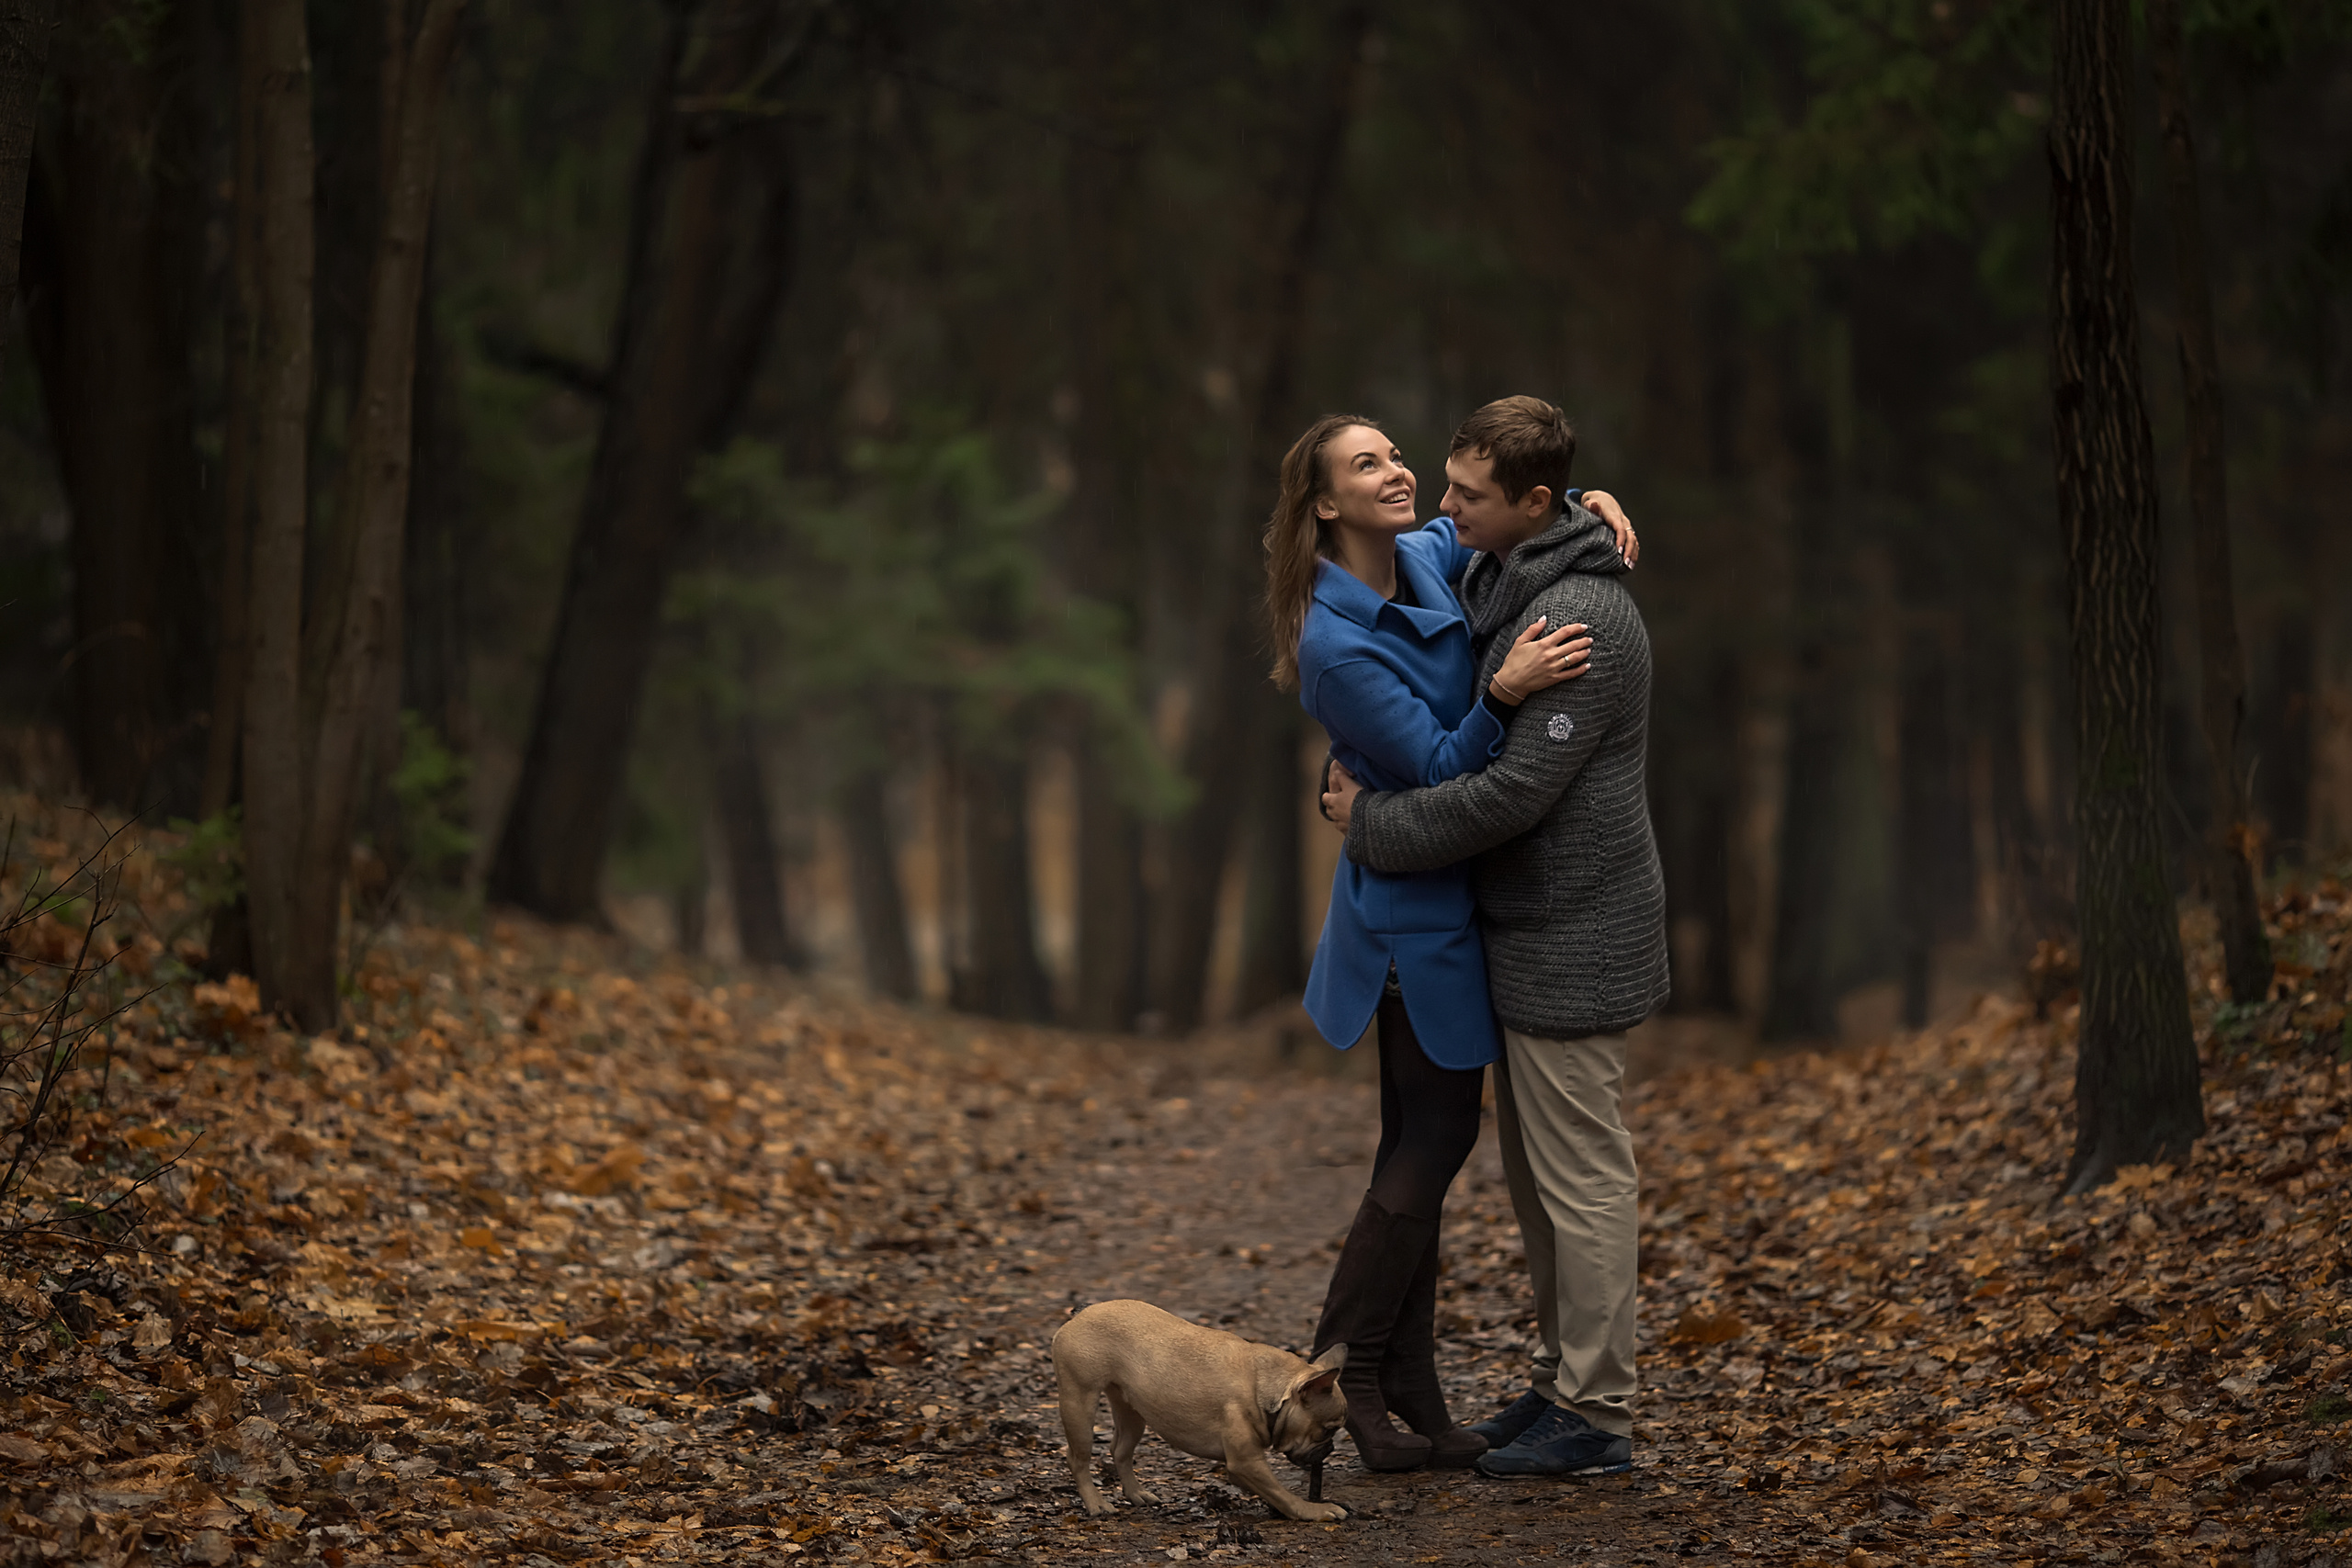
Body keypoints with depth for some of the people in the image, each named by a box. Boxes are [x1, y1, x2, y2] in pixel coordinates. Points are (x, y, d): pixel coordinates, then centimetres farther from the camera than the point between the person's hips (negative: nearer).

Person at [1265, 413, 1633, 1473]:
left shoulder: (1424, 558, 3)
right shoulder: (1337, 643, -21)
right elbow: (1438, 770, -21)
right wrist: (1503, 693, -37)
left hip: (1443, 898, 8)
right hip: (1417, 903, -8)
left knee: (1423, 1145, 10)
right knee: (1432, 1141, -3)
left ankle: (1407, 1395, 16)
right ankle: (1344, 1381, 5)